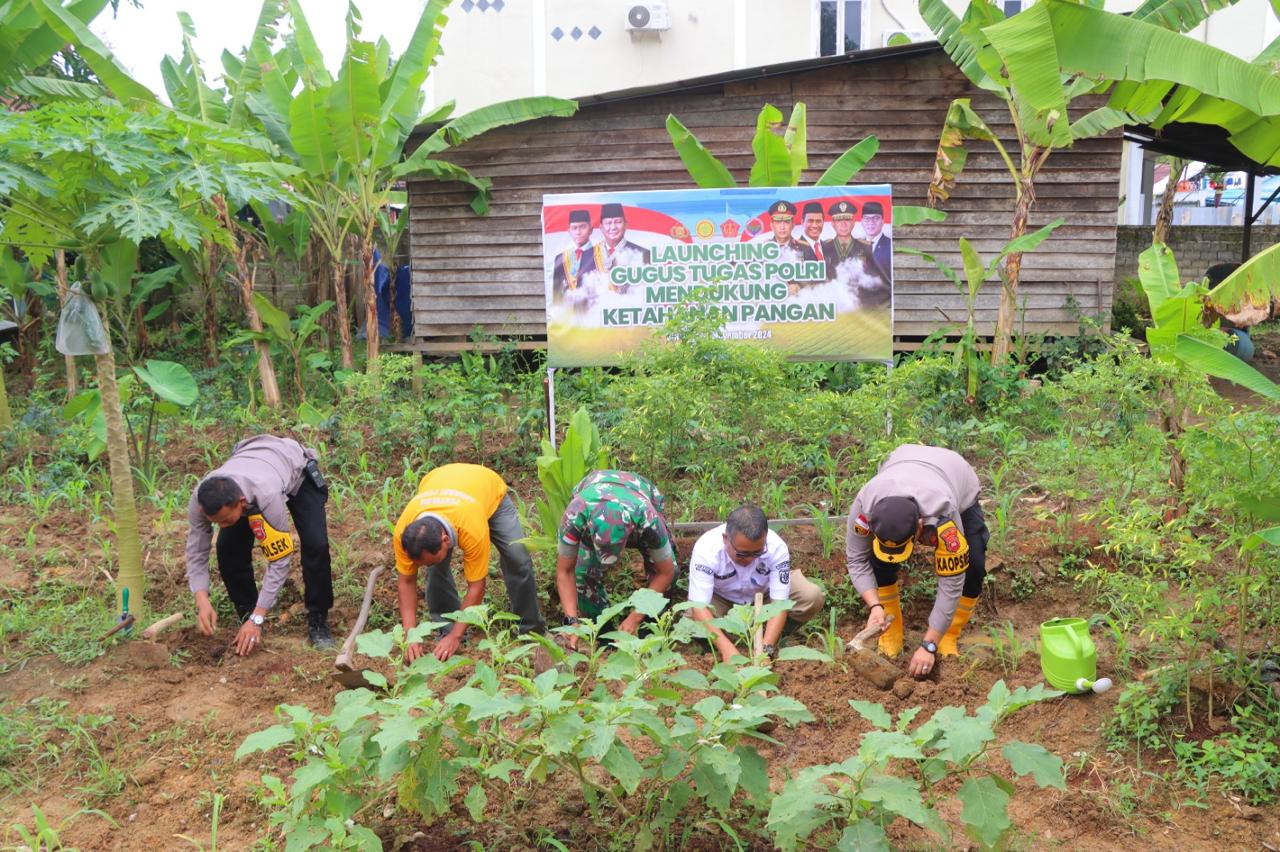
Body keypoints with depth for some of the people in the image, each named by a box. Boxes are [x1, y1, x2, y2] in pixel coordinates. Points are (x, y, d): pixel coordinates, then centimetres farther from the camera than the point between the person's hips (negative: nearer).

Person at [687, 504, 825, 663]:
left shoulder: (777, 547, -32)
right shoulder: (706, 548, -35)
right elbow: (699, 607, -38)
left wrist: (766, 648, -42)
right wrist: (727, 648, -49)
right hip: (721, 598, -1)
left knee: (812, 597, -25)